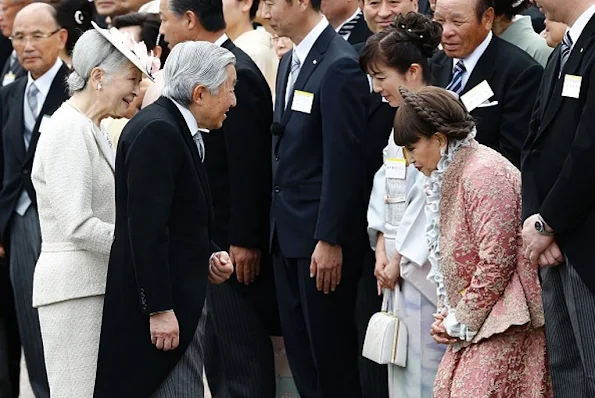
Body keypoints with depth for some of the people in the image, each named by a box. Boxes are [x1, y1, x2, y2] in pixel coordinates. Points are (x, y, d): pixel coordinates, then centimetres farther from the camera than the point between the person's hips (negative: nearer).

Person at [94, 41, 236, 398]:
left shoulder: (176, 129, 12)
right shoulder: (156, 132, -18)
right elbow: (146, 229, -23)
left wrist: (207, 257, 4)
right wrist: (159, 309, -23)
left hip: (179, 294, 10)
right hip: (156, 303, -10)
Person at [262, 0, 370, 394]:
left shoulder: (340, 66, -17)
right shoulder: (290, 61, 11)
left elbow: (344, 161, -18)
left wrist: (330, 240, -19)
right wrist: (278, 221, 11)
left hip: (321, 232, -8)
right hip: (289, 229, 9)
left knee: (330, 347, 0)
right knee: (298, 346, 12)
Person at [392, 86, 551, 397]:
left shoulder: (484, 173, -17)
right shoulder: (448, 178, 15)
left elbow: (496, 261, -20)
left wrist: (461, 321, -11)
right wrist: (448, 315, 5)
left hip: (507, 323, -10)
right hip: (473, 319, 10)